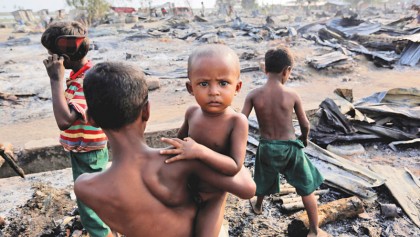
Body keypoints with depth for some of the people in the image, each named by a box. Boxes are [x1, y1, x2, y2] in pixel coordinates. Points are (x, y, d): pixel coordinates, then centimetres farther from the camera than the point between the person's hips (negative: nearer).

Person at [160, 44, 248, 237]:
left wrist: (200, 151, -43)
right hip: (187, 189, 5)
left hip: (213, 195, -5)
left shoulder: (237, 121, -27)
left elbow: (235, 166, -34)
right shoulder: (192, 113, -12)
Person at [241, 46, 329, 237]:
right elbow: (305, 124, -4)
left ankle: (258, 206, 58)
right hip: (290, 148, -2)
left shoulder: (253, 95, -14)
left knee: (265, 180, 31)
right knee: (307, 189, 16)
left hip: (266, 147, 2)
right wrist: (304, 138, 18)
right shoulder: (292, 95, -15)